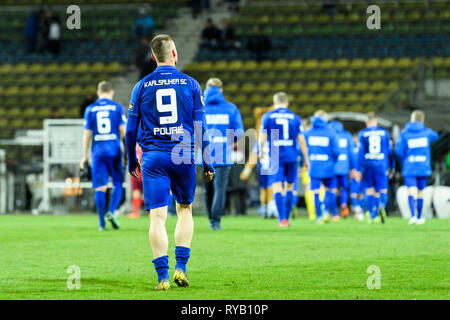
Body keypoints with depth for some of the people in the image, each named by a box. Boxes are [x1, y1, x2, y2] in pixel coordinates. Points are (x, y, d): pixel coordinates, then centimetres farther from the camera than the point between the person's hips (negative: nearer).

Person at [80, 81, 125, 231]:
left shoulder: (90, 109, 6)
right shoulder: (117, 107, 2)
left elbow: (87, 134, 4)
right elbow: (123, 131, -4)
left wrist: (84, 156, 8)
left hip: (98, 151, 1)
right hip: (114, 150, -1)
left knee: (100, 187, 2)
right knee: (118, 184, 10)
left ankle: (102, 223, -1)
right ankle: (111, 212, -12)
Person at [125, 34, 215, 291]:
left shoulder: (141, 86, 4)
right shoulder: (190, 84, 2)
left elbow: (131, 129, 7)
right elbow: (201, 126, 2)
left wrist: (132, 161, 18)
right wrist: (208, 163, 7)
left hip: (153, 156, 0)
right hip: (183, 155, 0)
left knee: (158, 217, -2)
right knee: (185, 210, 17)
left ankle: (163, 276, -8)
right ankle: (181, 267, 8)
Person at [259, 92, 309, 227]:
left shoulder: (267, 116, 1)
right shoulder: (294, 117, 5)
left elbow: (262, 138, -1)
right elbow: (301, 140, 2)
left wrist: (261, 152, 17)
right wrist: (306, 159, 9)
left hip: (275, 157, -2)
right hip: (291, 157, 2)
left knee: (277, 188, -3)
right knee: (289, 187, 14)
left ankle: (282, 219, -14)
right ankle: (286, 218, 17)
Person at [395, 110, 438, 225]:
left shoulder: (404, 133, -2)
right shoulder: (426, 132, 3)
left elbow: (399, 150, -9)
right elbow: (435, 136, 27)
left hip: (409, 168, -2)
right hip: (423, 167, 2)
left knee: (411, 191, -11)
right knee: (420, 192, 16)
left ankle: (413, 215, -32)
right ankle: (419, 218, 24)